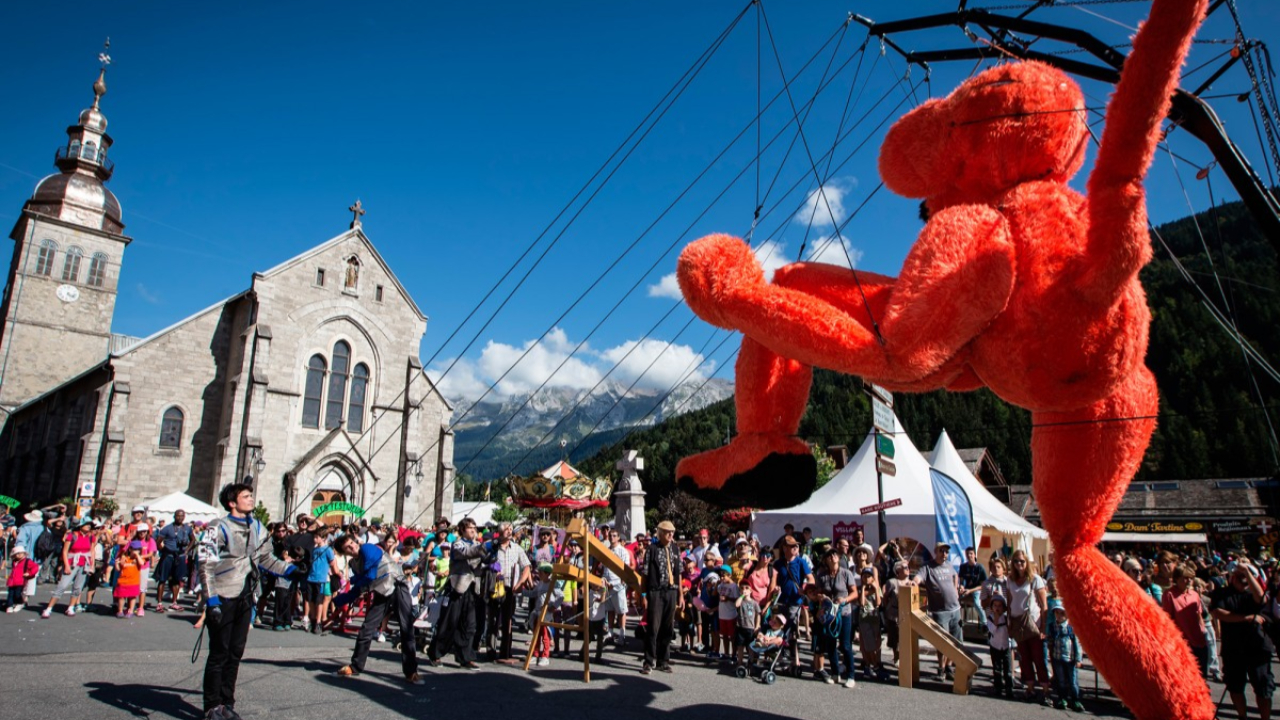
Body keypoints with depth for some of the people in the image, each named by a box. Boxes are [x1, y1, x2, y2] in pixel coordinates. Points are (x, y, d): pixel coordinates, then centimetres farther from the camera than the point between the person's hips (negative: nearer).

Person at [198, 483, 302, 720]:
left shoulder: (257, 528, 9)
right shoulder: (218, 528, -9)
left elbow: (266, 558, 16)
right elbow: (206, 566, -14)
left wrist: (290, 571, 4)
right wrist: (211, 601, -20)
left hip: (245, 598, 6)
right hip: (223, 598, -6)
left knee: (235, 653, 13)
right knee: (219, 654, 2)